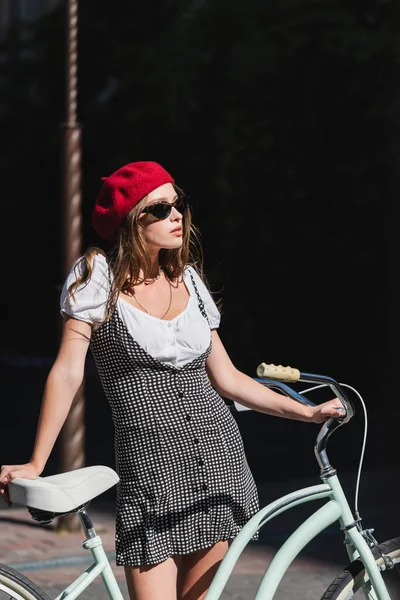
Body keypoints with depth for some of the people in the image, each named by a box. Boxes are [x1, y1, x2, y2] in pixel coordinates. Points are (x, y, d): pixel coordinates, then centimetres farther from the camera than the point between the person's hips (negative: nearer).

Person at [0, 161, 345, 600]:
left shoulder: (188, 279, 10)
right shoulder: (98, 274, -4)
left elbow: (225, 376, 13)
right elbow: (67, 372, -7)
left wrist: (308, 413, 8)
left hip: (219, 458, 4)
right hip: (150, 469, -4)